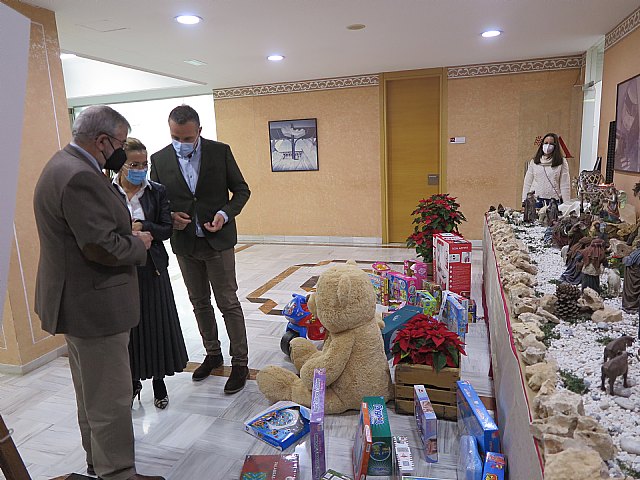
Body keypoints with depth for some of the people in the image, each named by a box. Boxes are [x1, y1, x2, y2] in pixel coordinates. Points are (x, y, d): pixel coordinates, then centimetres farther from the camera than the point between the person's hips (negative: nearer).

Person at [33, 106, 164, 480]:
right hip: (94, 305, -12)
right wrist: (139, 243, -10)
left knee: (91, 391, 25)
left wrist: (125, 232, 6)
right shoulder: (80, 177, -24)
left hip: (78, 303, 12)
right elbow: (102, 247, -27)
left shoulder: (65, 165, 11)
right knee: (111, 397, 1)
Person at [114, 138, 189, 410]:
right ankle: (133, 381, 31)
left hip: (151, 268, 1)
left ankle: (158, 380, 27)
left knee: (156, 323, 9)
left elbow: (167, 229, -2)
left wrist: (142, 227, -18)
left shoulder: (157, 192, 1)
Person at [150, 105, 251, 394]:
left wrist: (226, 213, -17)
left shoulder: (220, 151, -6)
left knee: (228, 303, 2)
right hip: (185, 244, 3)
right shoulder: (159, 159, -1)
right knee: (199, 303, 15)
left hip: (218, 240, -3)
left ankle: (240, 363, 15)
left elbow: (241, 190, 0)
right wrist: (169, 216, -13)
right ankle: (213, 354, 34)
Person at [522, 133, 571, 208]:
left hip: (554, 201, -1)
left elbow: (565, 185, 2)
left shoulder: (562, 162, 4)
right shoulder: (534, 162, 10)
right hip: (535, 200, 1)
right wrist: (524, 201, 5)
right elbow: (527, 183, 10)